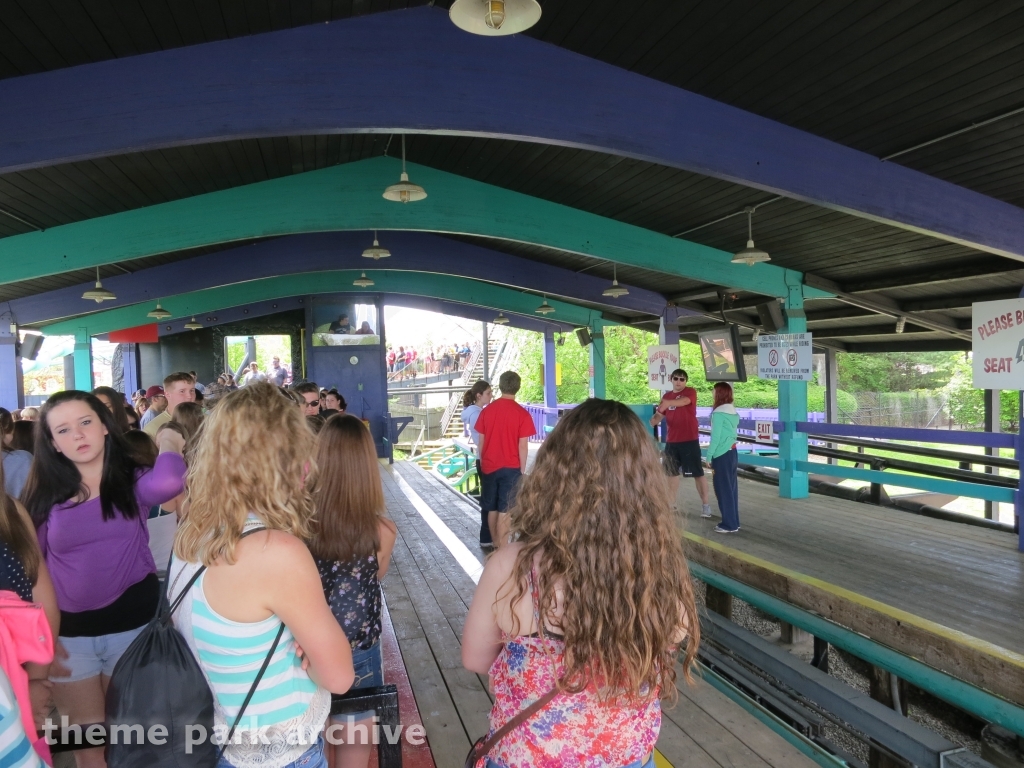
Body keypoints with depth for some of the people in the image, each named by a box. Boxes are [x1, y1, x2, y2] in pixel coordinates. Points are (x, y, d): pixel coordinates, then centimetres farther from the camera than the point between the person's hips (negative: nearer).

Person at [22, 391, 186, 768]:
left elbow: (167, 483, -33)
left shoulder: (132, 481, -8)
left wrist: (168, 442, -15)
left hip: (132, 625, -2)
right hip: (68, 632, 2)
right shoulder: (46, 494, -1)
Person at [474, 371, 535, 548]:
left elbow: (481, 442, 5)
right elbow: (523, 446, -10)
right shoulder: (522, 414, -11)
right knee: (504, 511, 0)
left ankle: (496, 546, 25)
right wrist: (522, 469, 0)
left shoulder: (487, 410, 1)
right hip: (510, 468, -4)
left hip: (489, 467, 4)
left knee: (492, 509, 14)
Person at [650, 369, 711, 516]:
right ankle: (671, 504, 24)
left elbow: (684, 401, -30)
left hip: (690, 441, -6)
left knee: (698, 473, -1)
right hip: (671, 441, 6)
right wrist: (654, 420, -11)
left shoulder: (691, 392, -7)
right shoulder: (666, 396, 11)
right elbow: (659, 415, 14)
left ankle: (705, 505, 7)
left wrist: (669, 403, -51)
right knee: (671, 473, 13)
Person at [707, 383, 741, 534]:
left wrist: (709, 456, -10)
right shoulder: (733, 412, 10)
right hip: (732, 452, 8)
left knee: (723, 489, -1)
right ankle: (734, 522, 18)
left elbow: (716, 437, -16)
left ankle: (729, 524, 3)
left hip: (721, 455, -8)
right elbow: (730, 432, 13)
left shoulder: (719, 413, -15)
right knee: (731, 487, 12)